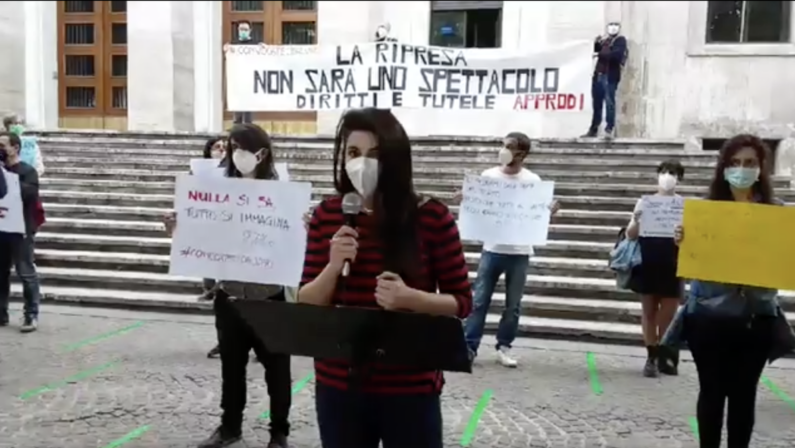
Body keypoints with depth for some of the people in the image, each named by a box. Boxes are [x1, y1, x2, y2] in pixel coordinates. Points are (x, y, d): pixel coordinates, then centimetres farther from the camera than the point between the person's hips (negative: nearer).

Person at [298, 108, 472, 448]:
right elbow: (306, 304, 2)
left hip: (410, 387, -2)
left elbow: (461, 301, -3)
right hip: (338, 383, 3)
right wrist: (334, 266, -17)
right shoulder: (327, 216, -1)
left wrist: (410, 298, -21)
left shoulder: (432, 217, -8)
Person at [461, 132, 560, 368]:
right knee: (479, 300, 1)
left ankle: (504, 347, 19)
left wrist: (550, 211, -18)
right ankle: (469, 346, 8)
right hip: (492, 248, 1)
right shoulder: (488, 175, 2)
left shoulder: (532, 180, -1)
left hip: (519, 252, 0)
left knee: (513, 304, 7)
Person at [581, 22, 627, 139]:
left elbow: (616, 55, -15)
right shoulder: (604, 40, 22)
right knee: (597, 102, 8)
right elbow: (596, 52, 15)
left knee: (609, 102, -10)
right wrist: (597, 43, -3)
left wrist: (600, 54, -9)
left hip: (610, 76, -6)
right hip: (598, 75, 6)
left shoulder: (621, 40, 2)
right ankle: (593, 129, 13)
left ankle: (610, 129, -10)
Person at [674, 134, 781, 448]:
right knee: (712, 391, 8)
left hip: (756, 318, 1)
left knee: (744, 393, 11)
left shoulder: (775, 211, 1)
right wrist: (682, 243, -19)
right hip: (709, 316, -1)